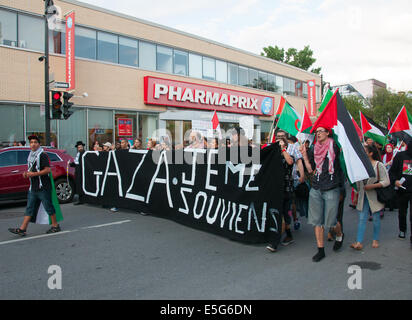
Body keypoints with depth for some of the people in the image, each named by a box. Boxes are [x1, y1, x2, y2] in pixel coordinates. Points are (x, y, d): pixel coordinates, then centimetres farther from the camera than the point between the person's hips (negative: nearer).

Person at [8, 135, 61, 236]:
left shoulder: (42, 155, -9)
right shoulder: (30, 155, 17)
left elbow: (48, 170, -17)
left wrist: (34, 174, -19)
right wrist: (26, 173, 9)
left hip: (43, 187, -8)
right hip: (33, 187, 8)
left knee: (48, 207, 0)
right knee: (29, 208, 7)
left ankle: (55, 226, 12)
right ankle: (22, 229, 9)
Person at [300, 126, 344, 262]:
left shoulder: (335, 147, -1)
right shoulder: (313, 150, 10)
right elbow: (310, 169, 9)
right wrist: (304, 155, 3)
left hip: (331, 189, -4)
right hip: (315, 190, 4)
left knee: (330, 220, 0)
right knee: (317, 221, 4)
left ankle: (339, 235, 34)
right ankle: (321, 250, 15)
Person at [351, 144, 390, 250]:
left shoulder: (379, 165, -9)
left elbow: (386, 182, -12)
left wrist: (372, 186, -21)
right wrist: (357, 196, 15)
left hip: (375, 196, -4)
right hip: (363, 196, 4)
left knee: (376, 218, 8)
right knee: (362, 218, -1)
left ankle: (375, 240, 25)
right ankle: (359, 243, -3)